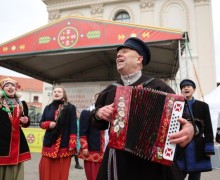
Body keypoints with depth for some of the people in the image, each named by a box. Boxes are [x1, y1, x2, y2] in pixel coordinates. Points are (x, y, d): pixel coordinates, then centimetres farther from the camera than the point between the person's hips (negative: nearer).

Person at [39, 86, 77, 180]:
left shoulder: (70, 108, -2)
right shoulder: (48, 108, 11)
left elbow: (73, 127, -5)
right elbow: (41, 123, 16)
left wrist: (72, 144, -12)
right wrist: (48, 124, -6)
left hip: (63, 145, -4)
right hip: (49, 143, 4)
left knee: (61, 172, 3)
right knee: (46, 171, 8)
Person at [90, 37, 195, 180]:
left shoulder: (157, 86, -4)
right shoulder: (109, 91, 10)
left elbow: (181, 117, -8)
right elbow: (96, 123, 17)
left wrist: (190, 128, -30)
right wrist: (98, 113, -4)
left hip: (150, 164, -4)